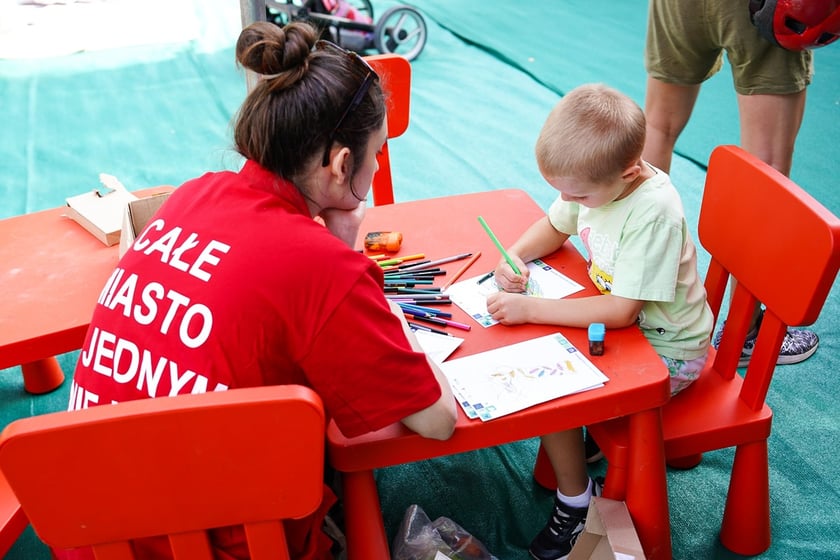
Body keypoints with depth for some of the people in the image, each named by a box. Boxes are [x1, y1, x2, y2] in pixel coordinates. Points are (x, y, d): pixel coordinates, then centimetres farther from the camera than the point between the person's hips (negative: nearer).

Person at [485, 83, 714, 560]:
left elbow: (620, 312, -33)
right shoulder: (595, 179, -10)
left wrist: (529, 309, -33)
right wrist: (515, 256, -11)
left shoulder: (654, 213, -32)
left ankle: (576, 504, 6)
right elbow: (554, 228, 9)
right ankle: (577, 439, 21)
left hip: (665, 350, -8)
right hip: (616, 316, 8)